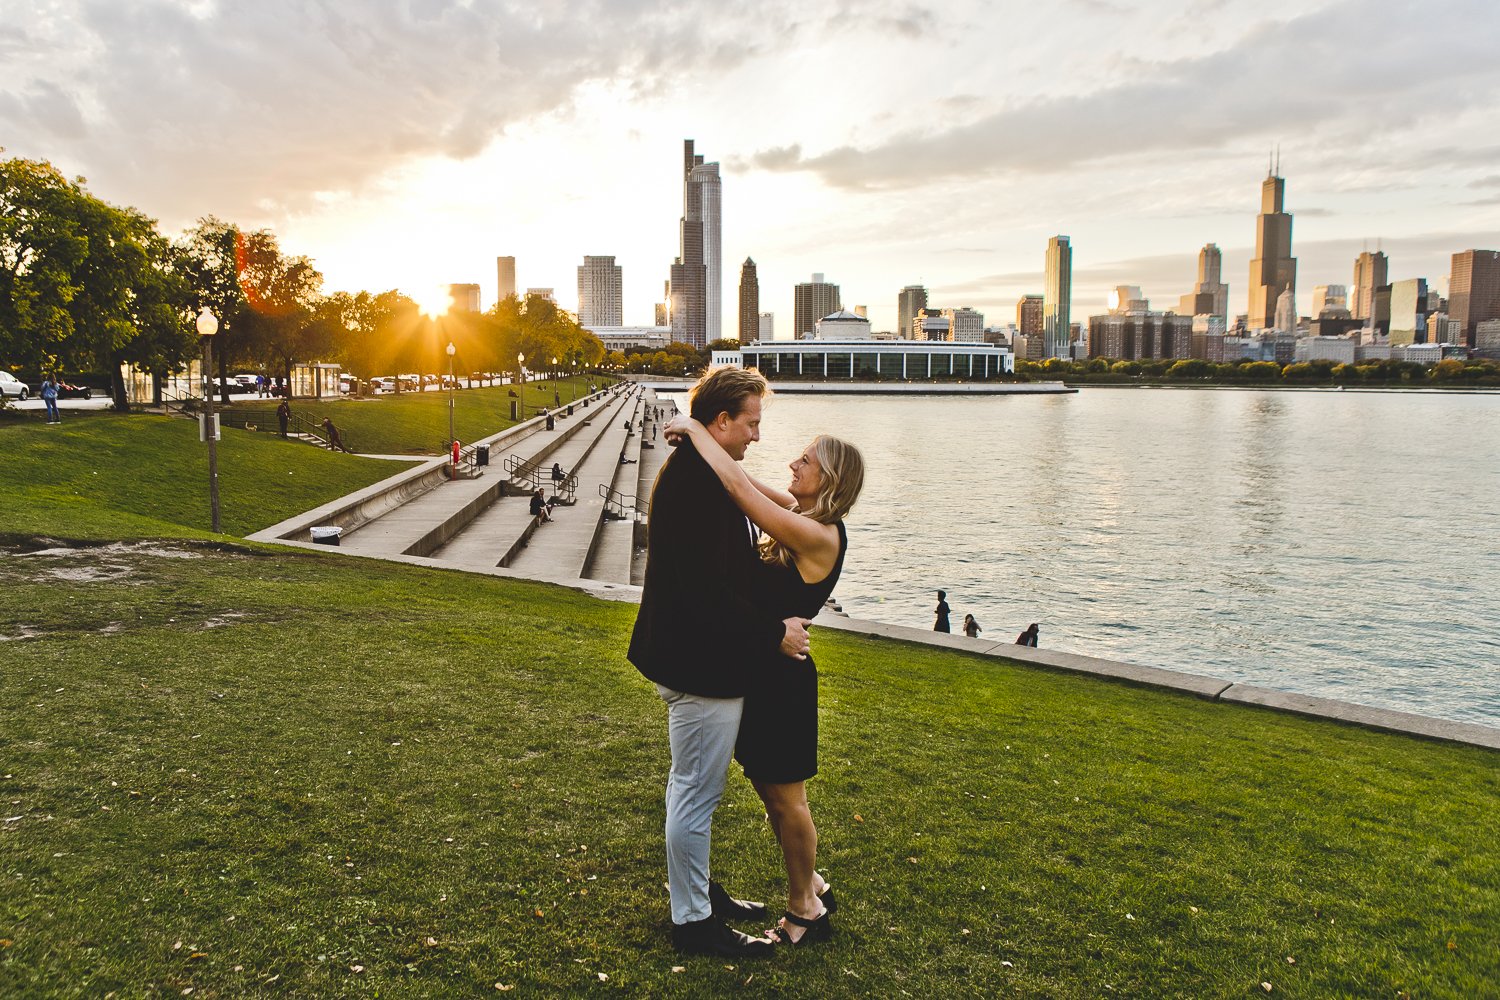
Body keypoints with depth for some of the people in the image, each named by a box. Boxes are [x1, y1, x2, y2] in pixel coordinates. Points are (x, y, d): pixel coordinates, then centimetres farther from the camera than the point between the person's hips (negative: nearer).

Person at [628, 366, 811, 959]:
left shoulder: (693, 472, 9)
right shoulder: (694, 483, -25)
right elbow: (707, 590, -29)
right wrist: (773, 632, -20)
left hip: (694, 659, 11)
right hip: (701, 666, -11)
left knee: (691, 787, 23)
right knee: (696, 794, 4)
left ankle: (697, 889, 41)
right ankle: (692, 921, 20)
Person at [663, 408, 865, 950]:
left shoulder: (818, 535, -24)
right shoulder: (805, 518, 4)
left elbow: (738, 485, -28)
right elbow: (749, 486, 13)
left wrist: (696, 430, -17)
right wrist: (702, 439, 4)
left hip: (781, 677, -9)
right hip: (762, 670, 9)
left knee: (785, 798, 7)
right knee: (772, 791, 21)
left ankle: (804, 911, 27)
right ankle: (811, 887, 38)